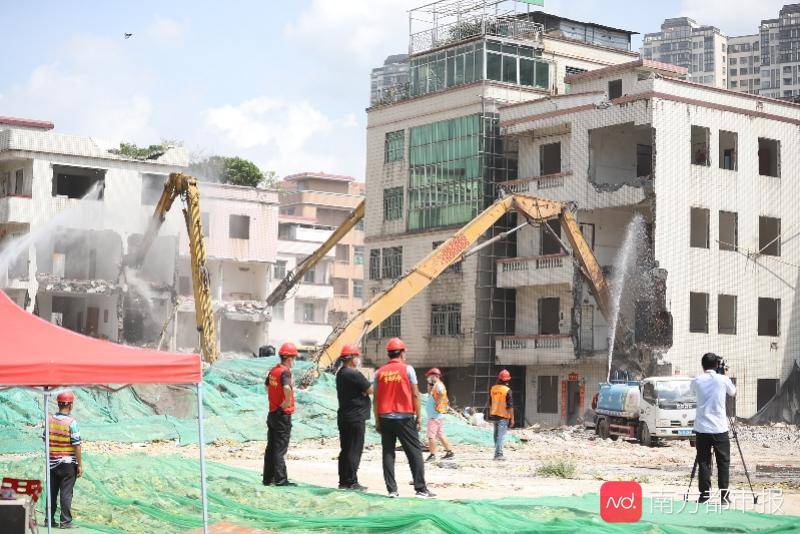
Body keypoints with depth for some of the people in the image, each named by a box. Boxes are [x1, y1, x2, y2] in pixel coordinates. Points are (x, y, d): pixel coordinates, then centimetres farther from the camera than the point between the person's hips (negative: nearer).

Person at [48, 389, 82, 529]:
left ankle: (50, 520, 18)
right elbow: (76, 444, -13)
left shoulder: (50, 420, 2)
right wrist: (80, 464, -7)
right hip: (68, 463, -5)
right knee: (66, 492, 0)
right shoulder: (71, 421, -13)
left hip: (52, 463, 5)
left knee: (51, 492, 12)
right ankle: (65, 521, 1)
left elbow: (45, 440, 10)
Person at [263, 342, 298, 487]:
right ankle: (280, 480, -3)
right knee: (280, 449, -5)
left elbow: (266, 385, 28)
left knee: (271, 447, 13)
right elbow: (287, 388, -38)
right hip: (283, 415, -8)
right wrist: (288, 401, -22)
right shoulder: (285, 371, -18)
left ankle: (268, 478, 19)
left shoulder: (273, 370, 9)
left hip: (272, 413, 8)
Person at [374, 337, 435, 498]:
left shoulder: (379, 372, 6)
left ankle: (392, 490, 1)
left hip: (385, 417, 3)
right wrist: (419, 417, 1)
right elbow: (415, 395, -5)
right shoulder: (407, 369, -3)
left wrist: (377, 421, 10)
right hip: (405, 417, -3)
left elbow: (376, 398, 5)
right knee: (415, 453, 1)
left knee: (388, 453, 6)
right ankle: (421, 489, -3)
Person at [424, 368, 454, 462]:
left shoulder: (438, 385, -12)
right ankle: (449, 452, 17)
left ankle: (432, 455, -8)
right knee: (440, 435, 14)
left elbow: (442, 393, -31)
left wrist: (437, 404, -23)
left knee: (431, 435, -8)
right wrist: (429, 388, 16)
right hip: (436, 415, 10)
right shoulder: (435, 386, 19)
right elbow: (431, 397, 27)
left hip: (435, 416, -10)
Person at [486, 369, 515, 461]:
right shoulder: (507, 390, -12)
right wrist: (512, 418, -9)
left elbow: (488, 403, 11)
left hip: (494, 415, 6)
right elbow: (510, 406, -13)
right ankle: (498, 454, -9)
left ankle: (498, 452, 25)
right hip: (503, 416, -5)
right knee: (501, 435, -4)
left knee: (496, 435, 16)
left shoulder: (493, 389, 4)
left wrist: (488, 414, 21)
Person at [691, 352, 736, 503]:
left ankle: (704, 494, 4)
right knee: (723, 462, 6)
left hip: (702, 429, 1)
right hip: (720, 429, -1)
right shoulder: (723, 380, -3)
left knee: (703, 462, 5)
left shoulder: (696, 381, 1)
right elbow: (733, 392, 17)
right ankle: (724, 496, 4)